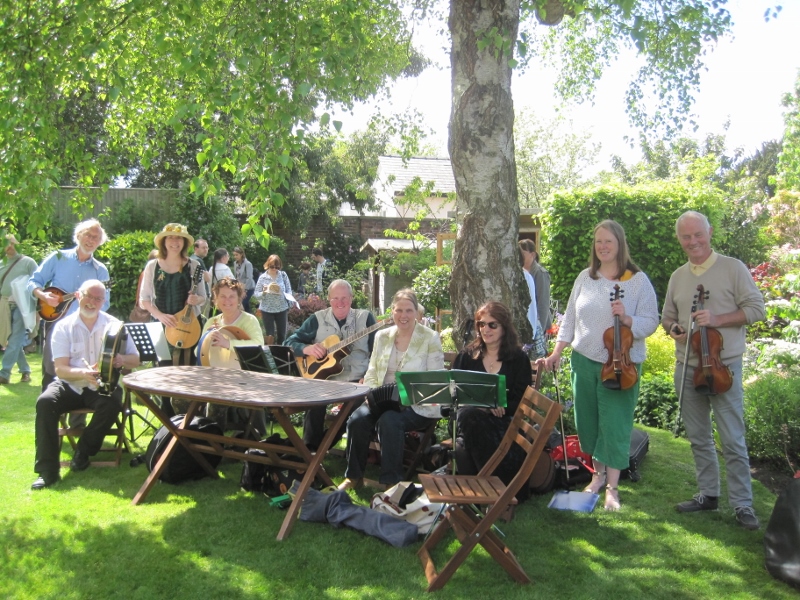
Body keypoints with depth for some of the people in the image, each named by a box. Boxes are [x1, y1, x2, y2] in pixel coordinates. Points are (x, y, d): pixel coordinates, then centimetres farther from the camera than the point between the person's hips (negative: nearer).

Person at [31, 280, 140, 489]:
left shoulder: (114, 325, 0)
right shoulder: (64, 327, -1)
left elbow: (135, 360, -1)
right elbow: (60, 369, -9)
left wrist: (122, 360, -26)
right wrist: (83, 373, -31)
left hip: (102, 386, 0)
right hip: (70, 384, 0)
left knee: (112, 404, -31)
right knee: (45, 401, -27)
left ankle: (83, 453, -6)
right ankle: (47, 470, -22)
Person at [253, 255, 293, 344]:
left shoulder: (283, 275, -2)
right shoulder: (262, 277, -5)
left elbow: (289, 291, 3)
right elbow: (256, 294, -4)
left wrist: (287, 296, -19)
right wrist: (263, 292, -25)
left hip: (282, 308, 1)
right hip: (267, 310, -1)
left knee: (282, 334, 9)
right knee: (270, 335, 3)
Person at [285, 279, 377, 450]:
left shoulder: (365, 317, 6)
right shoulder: (317, 319, 8)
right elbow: (290, 342, 8)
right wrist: (307, 349, -13)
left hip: (357, 381, 0)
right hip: (324, 378, 0)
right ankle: (309, 448, -14)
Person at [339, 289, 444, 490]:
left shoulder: (430, 338, -2)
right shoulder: (382, 336, 12)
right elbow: (371, 372, 13)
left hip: (418, 406, -4)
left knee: (389, 420, -34)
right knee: (357, 418, -24)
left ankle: (391, 481, -19)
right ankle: (353, 476, -4)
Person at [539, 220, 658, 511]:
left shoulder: (638, 280, -6)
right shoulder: (585, 277, 6)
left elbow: (651, 323, -9)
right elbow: (570, 319, 10)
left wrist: (626, 319, -27)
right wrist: (556, 353, 5)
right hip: (584, 360, 4)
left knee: (615, 422, -4)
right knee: (588, 419, 12)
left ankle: (612, 487, 5)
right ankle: (598, 473, 29)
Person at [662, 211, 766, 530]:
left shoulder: (733, 268, -4)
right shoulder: (678, 276, 11)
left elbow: (756, 308, -7)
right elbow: (667, 316, 19)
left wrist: (717, 319, -20)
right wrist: (674, 329, -3)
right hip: (687, 368, 5)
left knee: (733, 440, -2)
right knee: (698, 437, 14)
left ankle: (742, 504, 8)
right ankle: (708, 494, 26)